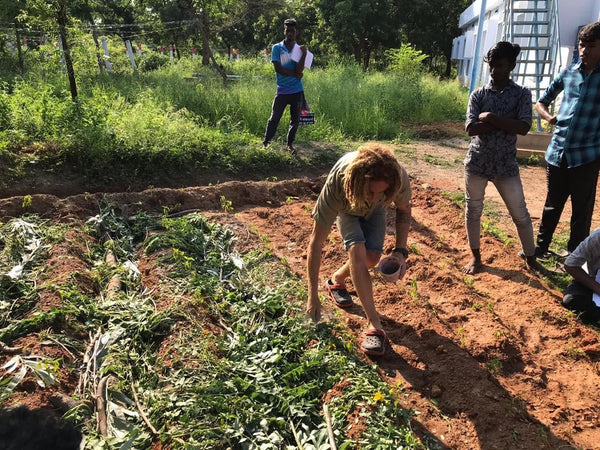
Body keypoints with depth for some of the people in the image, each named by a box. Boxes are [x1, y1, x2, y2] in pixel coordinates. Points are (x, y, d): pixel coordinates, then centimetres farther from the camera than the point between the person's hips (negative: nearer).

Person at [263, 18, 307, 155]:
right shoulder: (277, 48, -1)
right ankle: (266, 143, 8)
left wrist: (304, 54, -19)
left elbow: (299, 70, -9)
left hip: (297, 91, 3)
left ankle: (290, 144, 22)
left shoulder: (300, 49, 5)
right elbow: (278, 69, -12)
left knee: (295, 120, 8)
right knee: (274, 118, -1)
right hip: (282, 91, -2)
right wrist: (295, 74, -9)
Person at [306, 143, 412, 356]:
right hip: (346, 209, -2)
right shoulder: (336, 184, -44)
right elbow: (316, 242, -35)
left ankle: (336, 280, 18)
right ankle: (374, 324, -22)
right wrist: (313, 296, -31)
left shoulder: (399, 178, -39)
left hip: (375, 210, 3)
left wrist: (401, 251, -24)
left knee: (372, 257, -14)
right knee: (357, 251, -26)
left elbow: (403, 210, -13)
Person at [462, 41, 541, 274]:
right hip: (476, 162, 1)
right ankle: (475, 256, 27)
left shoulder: (522, 94, 1)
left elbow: (523, 127, -13)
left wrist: (491, 118, -16)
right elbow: (471, 129, -10)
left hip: (506, 165, -1)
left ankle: (531, 258, 24)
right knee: (473, 210, 10)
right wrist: (504, 122, -13)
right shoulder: (478, 94, 2)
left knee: (520, 214, 6)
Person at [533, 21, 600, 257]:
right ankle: (541, 246, 32)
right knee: (552, 205, 16)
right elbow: (541, 102, 15)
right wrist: (549, 117, -5)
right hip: (556, 152, 3)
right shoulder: (567, 73, 5)